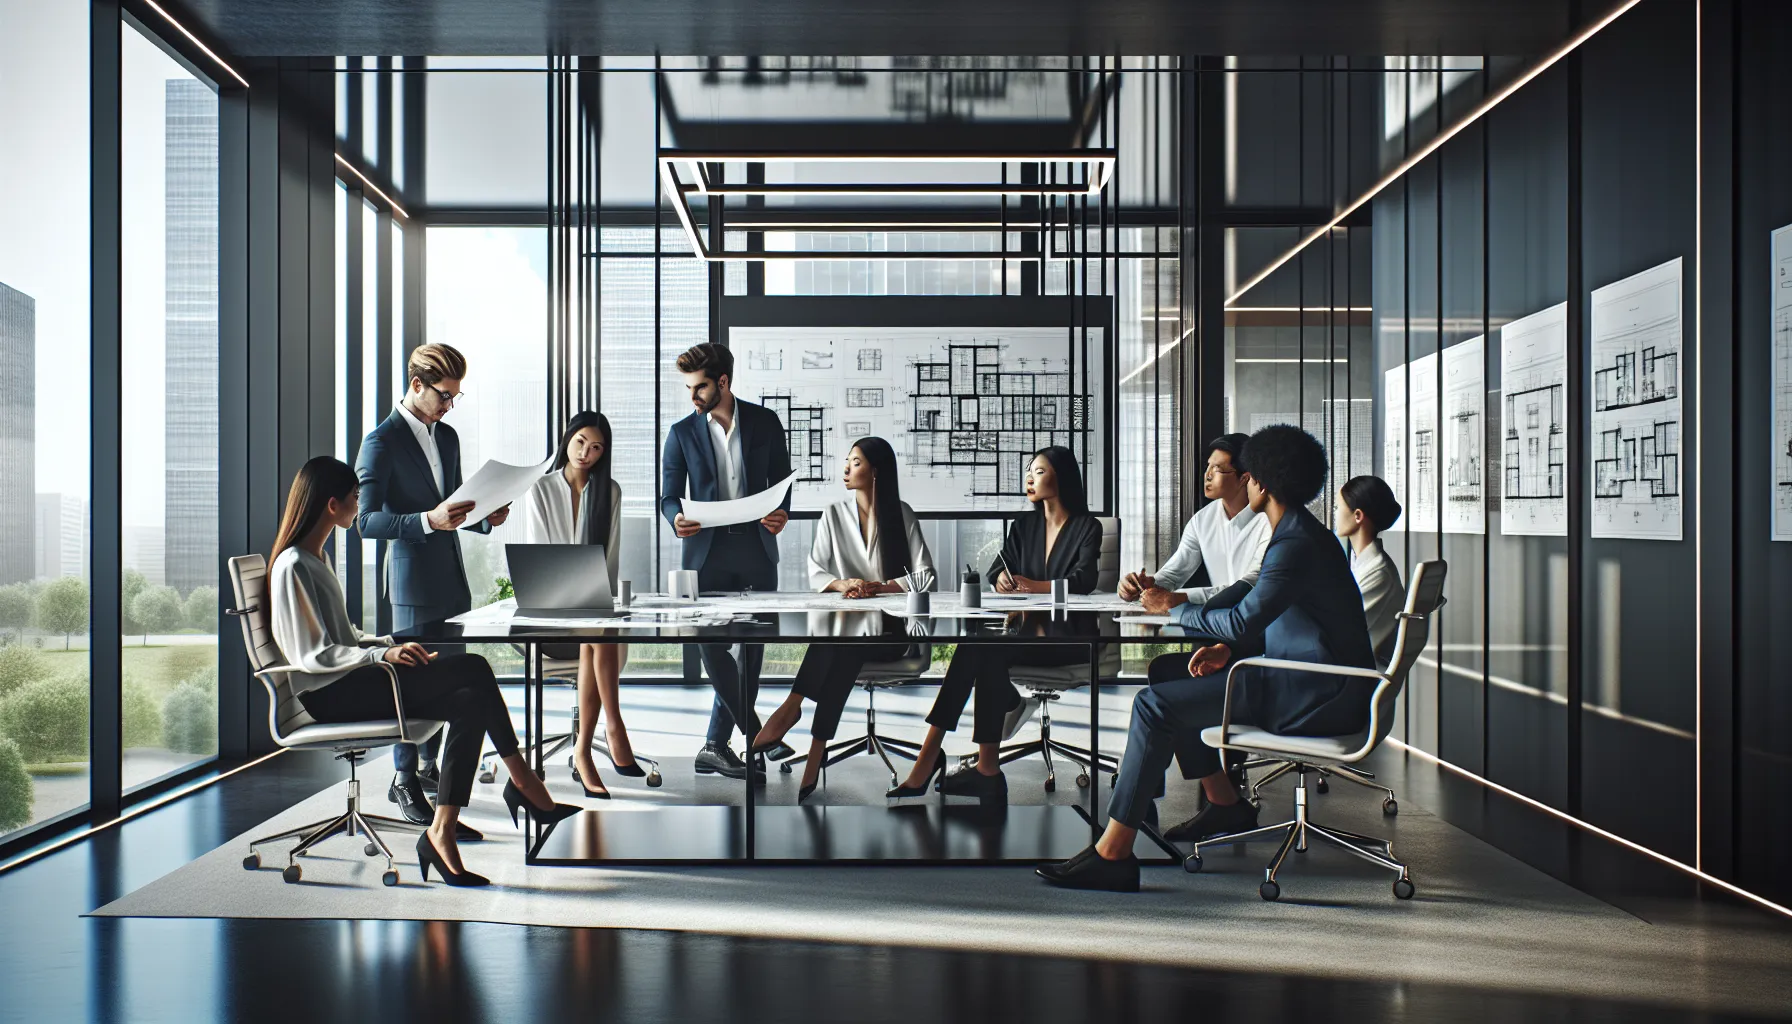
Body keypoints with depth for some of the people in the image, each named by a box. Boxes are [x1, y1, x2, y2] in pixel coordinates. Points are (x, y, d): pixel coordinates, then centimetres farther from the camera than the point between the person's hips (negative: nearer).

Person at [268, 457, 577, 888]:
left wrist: (391, 642, 8)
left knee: (472, 703, -12)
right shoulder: (293, 566, -11)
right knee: (473, 669, -20)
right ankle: (523, 785, -9)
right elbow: (314, 654, -17)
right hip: (327, 695, -10)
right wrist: (383, 654, -27)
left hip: (345, 683, 10)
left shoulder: (316, 558, 20)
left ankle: (441, 834, -14)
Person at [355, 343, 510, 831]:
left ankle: (428, 766, 27)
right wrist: (427, 520, -30)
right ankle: (404, 781, 7)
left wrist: (485, 518, 2)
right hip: (413, 578, -8)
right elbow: (366, 521, -17)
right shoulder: (382, 442, -11)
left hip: (452, 575, 8)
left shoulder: (447, 436, 13)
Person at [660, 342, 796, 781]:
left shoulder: (765, 421, 5)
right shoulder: (682, 432, 5)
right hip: (707, 552, -1)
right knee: (711, 646, -11)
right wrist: (676, 519, -18)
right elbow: (669, 495, 6)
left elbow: (781, 479, 10)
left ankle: (715, 746, 13)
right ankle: (759, 737, 3)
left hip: (757, 551, 1)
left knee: (751, 650, 3)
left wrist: (782, 514, -11)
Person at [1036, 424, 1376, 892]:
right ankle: (1226, 805, 26)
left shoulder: (1296, 544, -19)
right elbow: (1263, 621, 19)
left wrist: (1177, 610, -6)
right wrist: (1230, 648, 3)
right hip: (1307, 681, 11)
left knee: (1156, 704, -18)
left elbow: (1243, 621, -22)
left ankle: (1112, 854, -18)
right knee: (1172, 675, 19)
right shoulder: (1299, 532, 15)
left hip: (1319, 695, -11)